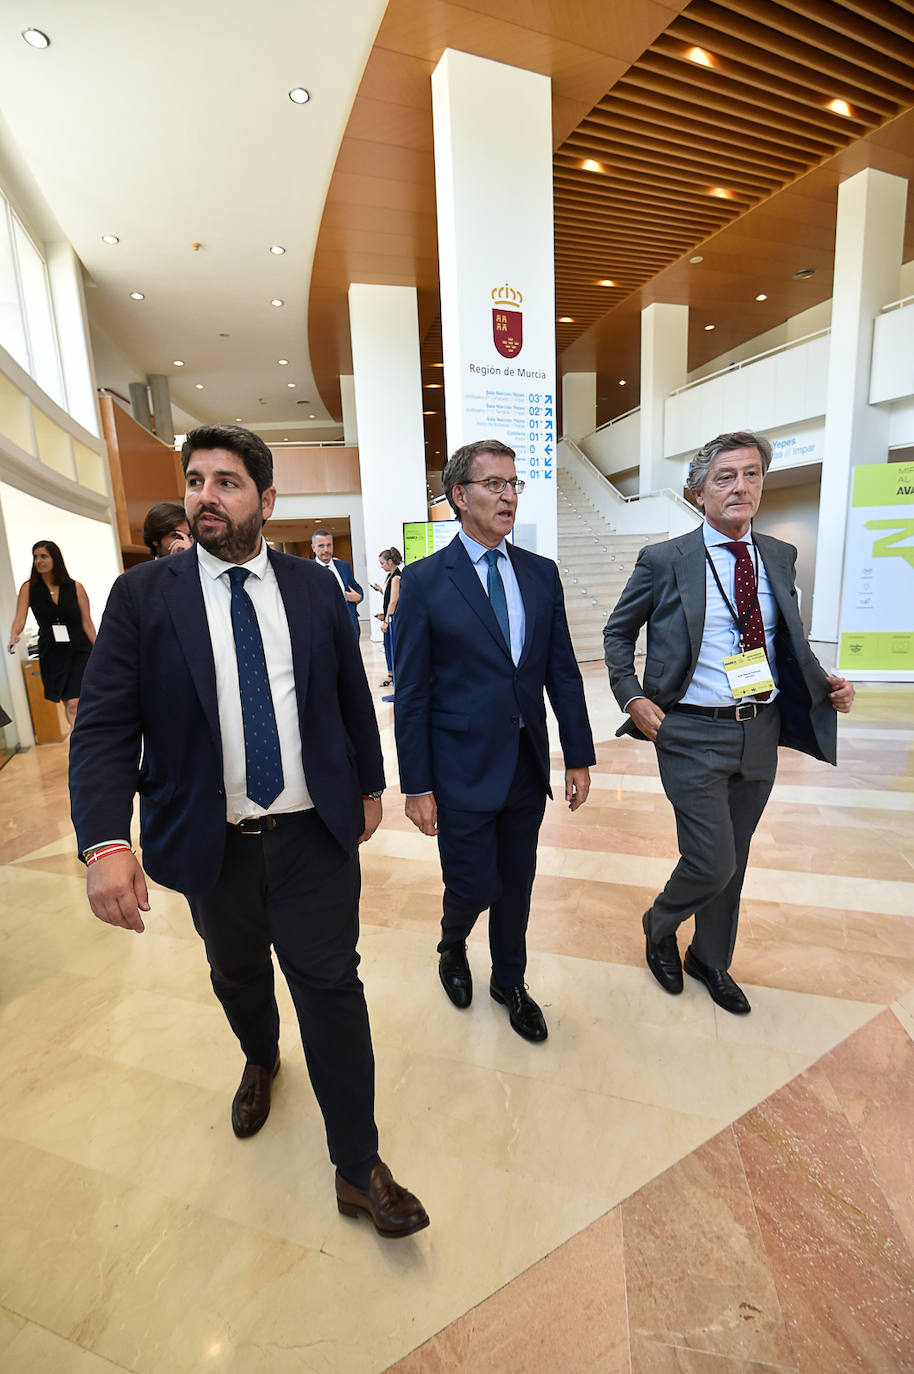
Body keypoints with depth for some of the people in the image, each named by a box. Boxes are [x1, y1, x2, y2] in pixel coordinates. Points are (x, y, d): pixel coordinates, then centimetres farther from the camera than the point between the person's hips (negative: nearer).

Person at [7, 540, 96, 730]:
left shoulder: (76, 587, 2)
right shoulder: (28, 588, 5)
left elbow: (87, 624, 3)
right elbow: (19, 618, -5)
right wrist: (14, 635, -27)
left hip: (79, 651, -2)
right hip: (51, 655, 2)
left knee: (74, 705, -13)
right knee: (69, 706, 8)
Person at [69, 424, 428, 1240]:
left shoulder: (314, 587, 0)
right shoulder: (142, 595, -4)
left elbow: (353, 695, 6)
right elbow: (105, 728, -9)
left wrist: (369, 787, 11)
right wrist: (105, 842, -22)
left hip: (316, 836, 0)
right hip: (212, 843, 1)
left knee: (331, 988, 7)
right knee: (237, 977, 25)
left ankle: (359, 1169, 29)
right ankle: (261, 1059, 60)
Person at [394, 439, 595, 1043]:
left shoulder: (542, 573, 4)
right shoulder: (424, 580, -8)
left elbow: (563, 672, 6)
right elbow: (412, 692, -8)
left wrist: (580, 757, 4)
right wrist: (417, 785, -8)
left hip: (528, 765, 4)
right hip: (462, 769, -4)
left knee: (517, 884, 17)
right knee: (474, 886, 7)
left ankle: (510, 981, 44)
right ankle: (453, 946, 44)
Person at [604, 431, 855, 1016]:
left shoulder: (780, 557, 8)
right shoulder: (665, 560, -6)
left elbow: (788, 641, 17)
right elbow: (618, 633, 1)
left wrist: (824, 685, 0)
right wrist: (633, 698, -10)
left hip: (762, 732, 5)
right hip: (693, 735, -5)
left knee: (734, 860, 18)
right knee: (713, 862, -5)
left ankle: (711, 961, 42)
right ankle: (660, 926, 30)